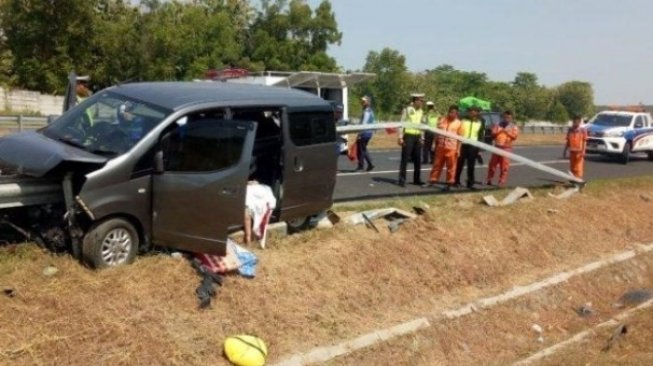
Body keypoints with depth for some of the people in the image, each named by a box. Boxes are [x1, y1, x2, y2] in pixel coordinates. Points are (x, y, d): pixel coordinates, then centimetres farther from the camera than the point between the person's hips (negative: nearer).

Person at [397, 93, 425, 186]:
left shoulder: (421, 111, 11)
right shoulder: (407, 110, -6)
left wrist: (422, 138, 14)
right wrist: (400, 137, -13)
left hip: (417, 137, 6)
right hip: (408, 136, -6)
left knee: (417, 159, 9)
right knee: (405, 158, -3)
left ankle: (417, 179, 19)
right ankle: (402, 179, 1)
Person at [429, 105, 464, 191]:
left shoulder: (459, 123, 0)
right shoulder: (442, 121, 8)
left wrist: (458, 149, -6)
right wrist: (435, 145, 12)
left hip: (452, 148, -3)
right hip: (440, 147, 3)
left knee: (451, 167, 2)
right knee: (437, 165, 9)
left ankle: (449, 184, 9)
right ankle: (433, 180, 18)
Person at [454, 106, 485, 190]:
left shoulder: (480, 123, 5)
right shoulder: (464, 120, 4)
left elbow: (481, 137, 6)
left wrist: (479, 149, 0)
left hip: (473, 146, 0)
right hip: (463, 145, 0)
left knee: (471, 166, 2)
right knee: (459, 164, 3)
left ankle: (470, 183, 9)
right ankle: (456, 181, 15)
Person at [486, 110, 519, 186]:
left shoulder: (514, 127, 7)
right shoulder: (497, 125, 10)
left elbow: (514, 137, -6)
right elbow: (492, 135, 4)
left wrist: (507, 132, -17)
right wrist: (499, 132, -13)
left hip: (507, 148, -1)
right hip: (497, 147, 1)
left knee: (504, 166, -3)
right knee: (492, 164, 4)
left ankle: (501, 182, 2)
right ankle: (489, 180, 16)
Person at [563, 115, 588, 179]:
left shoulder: (583, 130, -4)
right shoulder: (570, 130, 7)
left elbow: (584, 142, -6)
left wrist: (583, 151, -16)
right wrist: (565, 151, 8)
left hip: (579, 152, -4)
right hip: (572, 152, 4)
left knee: (579, 168, -7)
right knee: (572, 168, 9)